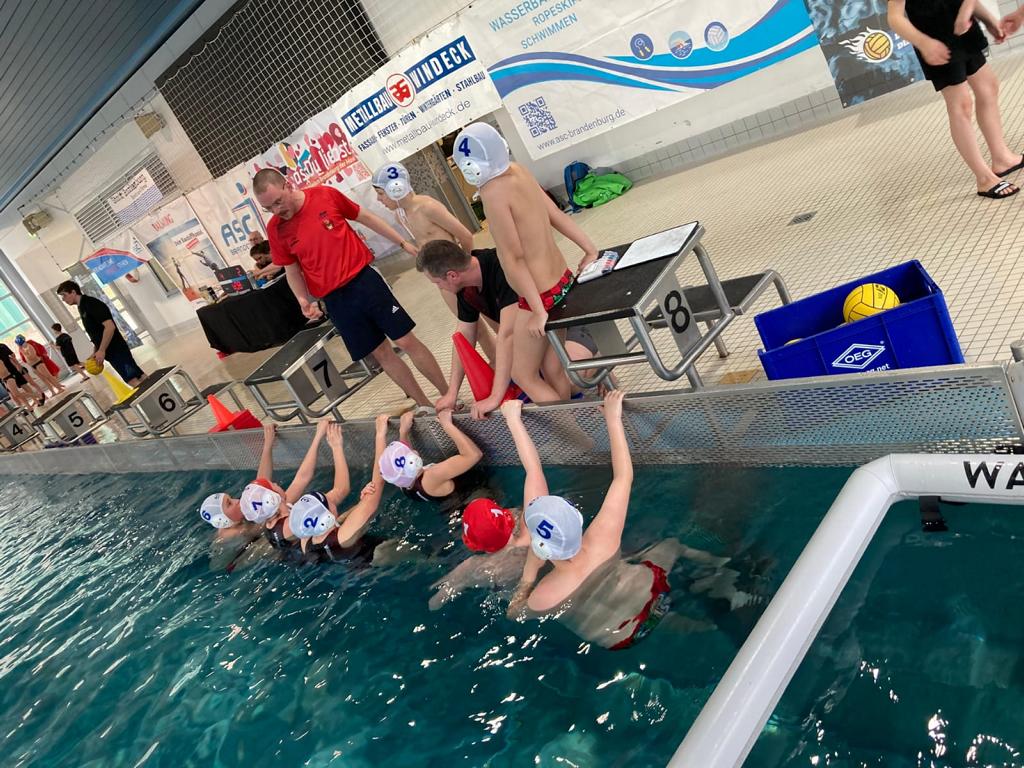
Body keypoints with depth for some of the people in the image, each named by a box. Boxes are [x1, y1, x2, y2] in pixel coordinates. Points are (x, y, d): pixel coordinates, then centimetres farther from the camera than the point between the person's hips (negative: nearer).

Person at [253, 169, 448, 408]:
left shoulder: (326, 195, -6)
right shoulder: (276, 229, -3)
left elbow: (365, 217, 6)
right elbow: (291, 270, 7)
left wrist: (403, 242, 9)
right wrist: (304, 301, -10)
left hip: (365, 279, -1)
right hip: (334, 299, 1)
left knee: (406, 341, 1)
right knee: (381, 353, 7)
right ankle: (426, 406, 21)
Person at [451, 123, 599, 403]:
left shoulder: (493, 192, -20)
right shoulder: (518, 171, 2)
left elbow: (514, 258, -21)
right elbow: (557, 216, 8)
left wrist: (538, 311, -21)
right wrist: (590, 250, 14)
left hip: (542, 294, -8)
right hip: (563, 278, 8)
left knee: (523, 374, 9)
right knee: (552, 369, 18)